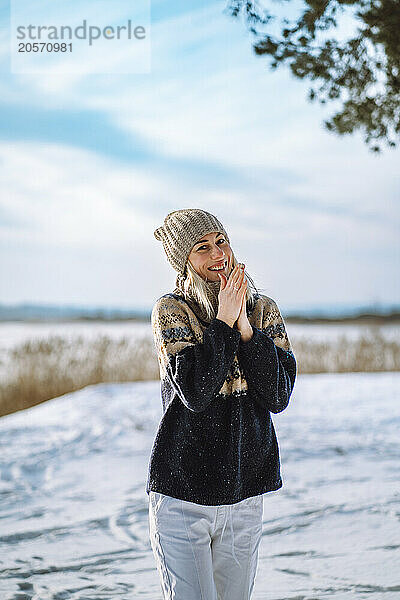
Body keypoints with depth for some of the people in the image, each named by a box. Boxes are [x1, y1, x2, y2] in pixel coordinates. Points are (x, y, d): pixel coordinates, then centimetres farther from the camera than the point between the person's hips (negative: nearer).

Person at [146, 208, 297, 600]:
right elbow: (194, 393, -20)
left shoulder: (264, 310, 4)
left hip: (245, 494, 4)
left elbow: (278, 397, -6)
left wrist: (245, 327, -13)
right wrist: (224, 322, -17)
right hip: (182, 494, -4)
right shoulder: (171, 311, -7)